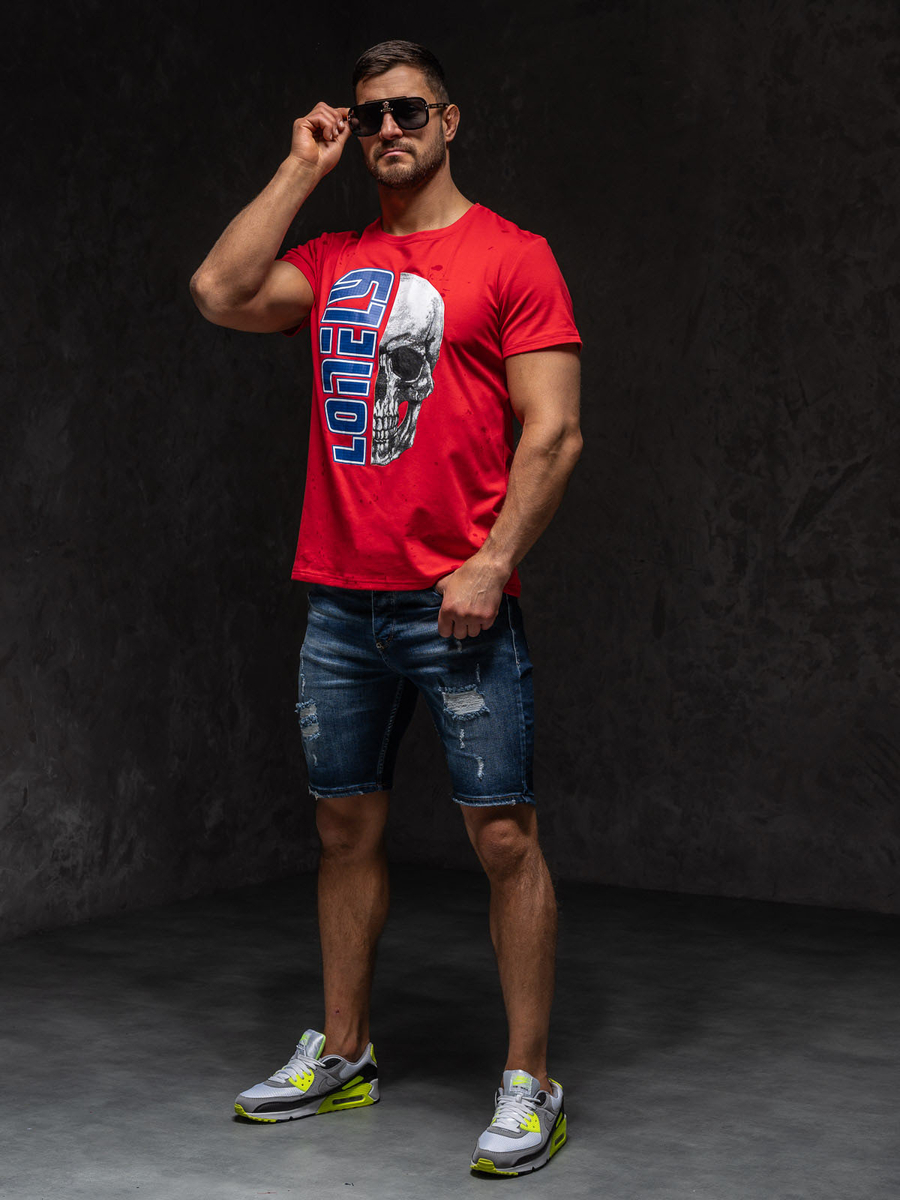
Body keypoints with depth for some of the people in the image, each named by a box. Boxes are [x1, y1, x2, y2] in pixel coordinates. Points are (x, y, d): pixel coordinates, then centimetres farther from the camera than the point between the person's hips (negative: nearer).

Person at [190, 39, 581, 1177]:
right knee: (345, 828, 13)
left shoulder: (511, 258, 0)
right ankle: (340, 1056, 26)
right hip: (338, 603, 5)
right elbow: (220, 294, -2)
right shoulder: (330, 264, 15)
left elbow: (553, 432, -7)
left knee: (503, 837, -3)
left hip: (457, 603, -5)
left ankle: (529, 1084, 7)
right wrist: (300, 170, 5)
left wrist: (489, 564, -15)